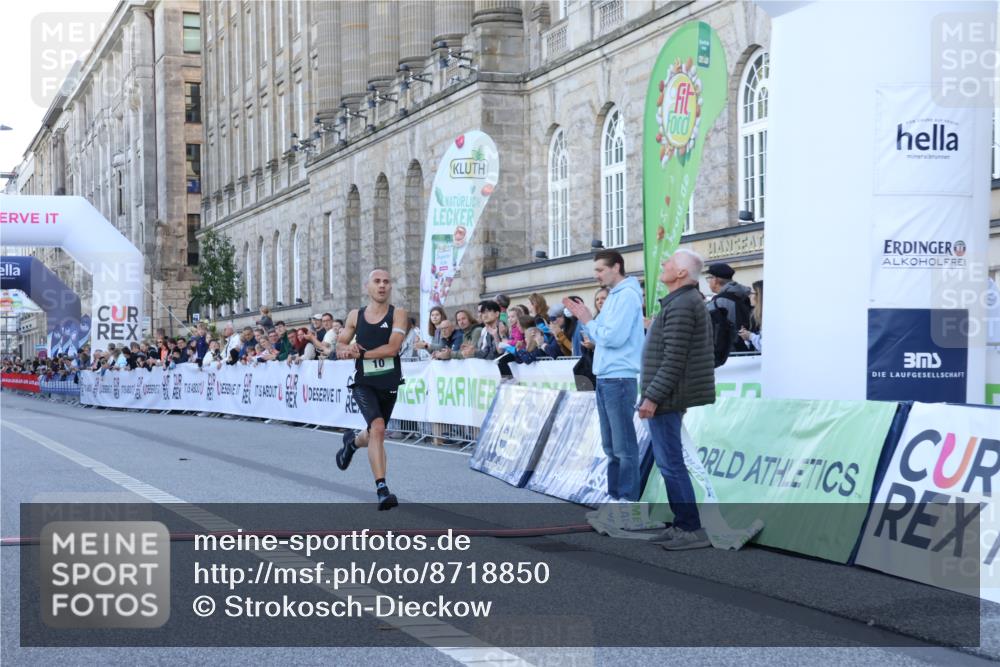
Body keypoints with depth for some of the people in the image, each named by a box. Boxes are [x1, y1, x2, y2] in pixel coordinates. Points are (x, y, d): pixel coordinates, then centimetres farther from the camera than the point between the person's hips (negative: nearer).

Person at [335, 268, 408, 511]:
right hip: (363, 383, -1)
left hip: (389, 383, 1)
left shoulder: (398, 314, -5)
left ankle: (353, 440, 55)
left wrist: (359, 353, -18)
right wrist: (346, 349, -11)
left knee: (375, 435, 17)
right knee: (377, 427, -25)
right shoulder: (355, 316, 4)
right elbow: (340, 345, 13)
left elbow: (392, 347, -17)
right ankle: (382, 490, -25)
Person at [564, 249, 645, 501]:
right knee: (611, 445, 14)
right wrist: (583, 318, 6)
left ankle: (628, 500, -3)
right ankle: (615, 496, 21)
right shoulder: (613, 296, 18)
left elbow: (614, 337, -20)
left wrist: (588, 322, -5)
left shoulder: (628, 295, -11)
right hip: (605, 377, 10)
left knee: (624, 445, -6)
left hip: (619, 379, -10)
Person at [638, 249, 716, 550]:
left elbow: (674, 359, -22)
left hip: (666, 398, -11)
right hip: (672, 398, 11)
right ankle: (682, 525, 20)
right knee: (669, 462, 15)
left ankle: (693, 530, -5)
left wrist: (652, 397, -20)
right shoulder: (692, 301, 17)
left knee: (670, 463, -7)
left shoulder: (681, 305, -17)